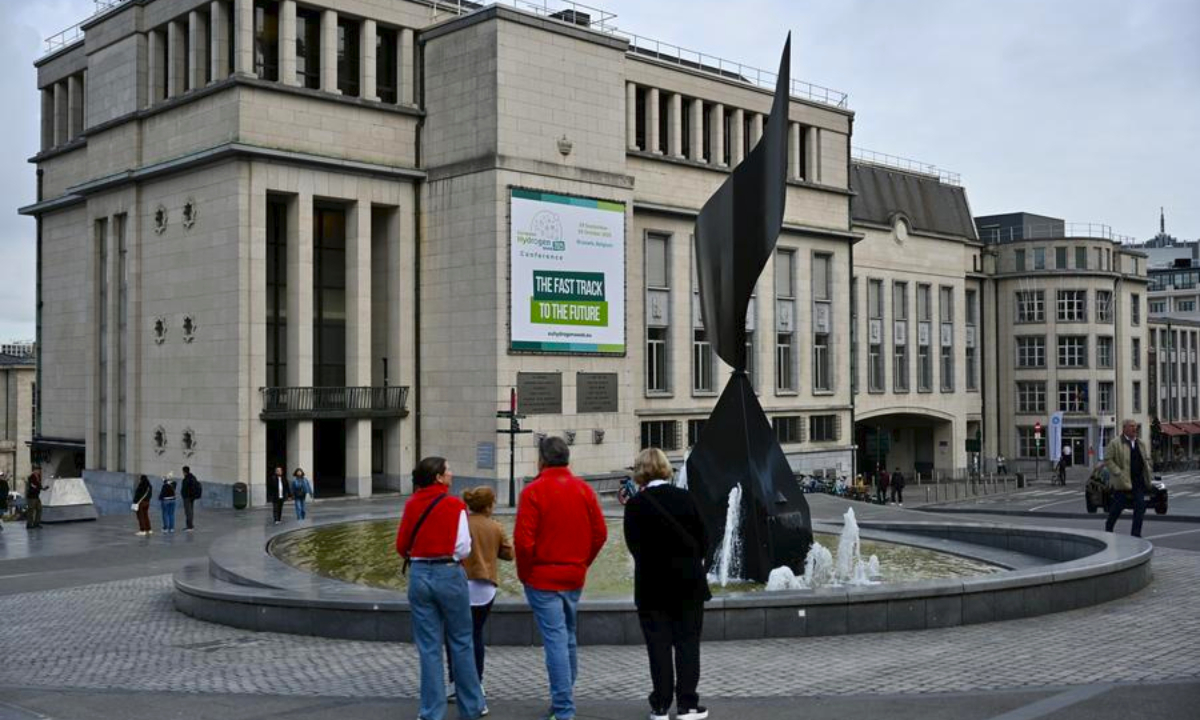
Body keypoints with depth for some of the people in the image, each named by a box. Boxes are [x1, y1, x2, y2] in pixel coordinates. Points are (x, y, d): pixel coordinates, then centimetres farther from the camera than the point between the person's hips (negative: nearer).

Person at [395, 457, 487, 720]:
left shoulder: (411, 504, 2)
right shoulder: (454, 504, -9)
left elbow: (401, 545, 3)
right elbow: (463, 548, -13)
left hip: (419, 576, 3)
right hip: (449, 575, -3)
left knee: (429, 647, 9)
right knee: (461, 643, 11)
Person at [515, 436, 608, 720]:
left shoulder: (533, 491, -12)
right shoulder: (584, 489, 3)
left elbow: (523, 540, -16)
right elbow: (600, 532, 4)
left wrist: (524, 573, -2)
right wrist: (582, 562, 14)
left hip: (543, 578, -5)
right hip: (575, 577, 5)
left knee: (555, 640, -4)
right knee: (568, 638, 18)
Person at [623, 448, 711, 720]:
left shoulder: (635, 504, -10)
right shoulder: (686, 497, -5)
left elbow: (634, 545, -4)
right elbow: (703, 537, 0)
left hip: (652, 585, -1)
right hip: (688, 582, 1)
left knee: (658, 645, 5)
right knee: (687, 642, 8)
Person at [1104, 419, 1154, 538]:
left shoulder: (1141, 443, 14)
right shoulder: (1115, 443, -6)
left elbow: (1146, 459, 22)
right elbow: (1107, 460, -8)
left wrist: (1149, 472, 7)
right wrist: (1118, 473, -16)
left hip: (1139, 482, 5)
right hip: (1123, 482, -5)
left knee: (1140, 507, -1)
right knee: (1118, 507, 3)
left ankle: (1136, 534, 5)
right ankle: (1108, 529, 23)